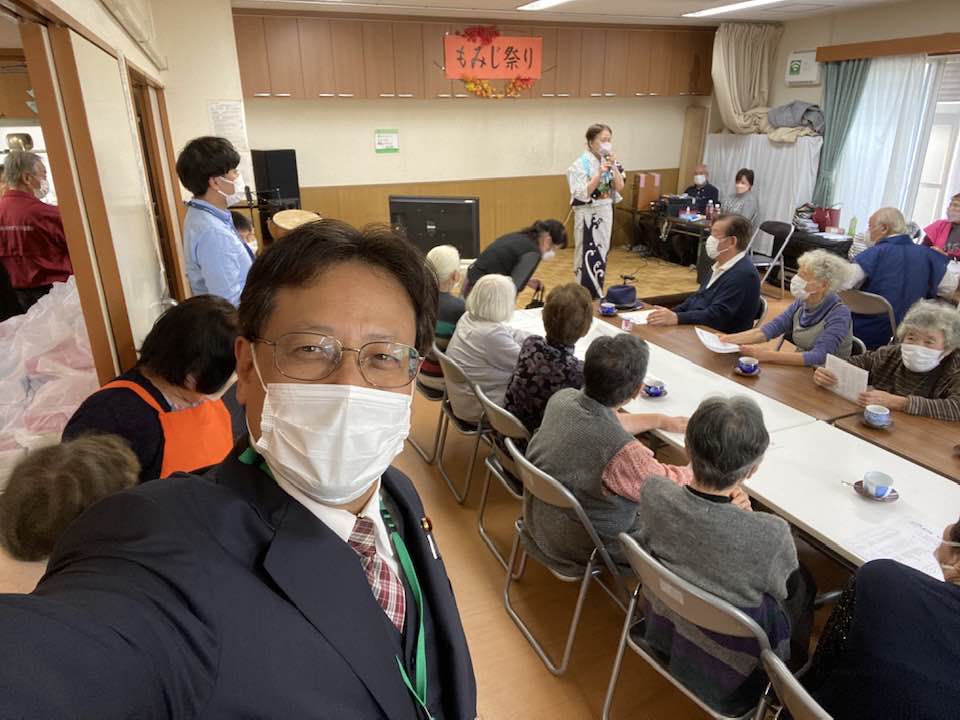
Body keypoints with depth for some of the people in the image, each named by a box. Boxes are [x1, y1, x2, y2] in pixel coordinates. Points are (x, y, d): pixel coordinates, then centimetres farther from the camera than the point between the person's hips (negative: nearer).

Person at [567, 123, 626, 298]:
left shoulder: (609, 161, 5)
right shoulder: (580, 164, -12)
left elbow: (620, 188, 1)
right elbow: (582, 194, -19)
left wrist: (614, 167, -12)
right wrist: (600, 173, -23)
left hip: (605, 213, 6)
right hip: (588, 215, -6)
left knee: (601, 254, 12)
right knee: (588, 255, -5)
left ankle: (596, 295, 23)